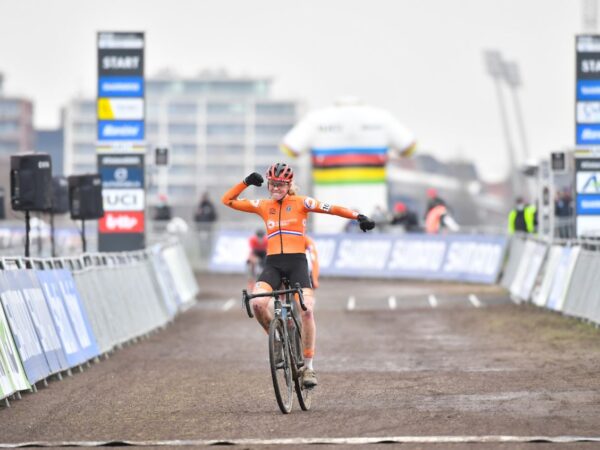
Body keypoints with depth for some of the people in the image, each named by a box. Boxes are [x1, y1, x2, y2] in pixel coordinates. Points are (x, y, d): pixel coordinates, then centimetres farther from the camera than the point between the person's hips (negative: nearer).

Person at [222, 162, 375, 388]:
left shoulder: (300, 203, 4)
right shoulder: (263, 206, 12)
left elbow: (331, 209, -6)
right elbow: (228, 201, 14)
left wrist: (359, 216, -19)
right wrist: (246, 182, 1)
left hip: (297, 262, -2)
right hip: (273, 263, 2)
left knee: (307, 310, -19)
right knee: (257, 303, -25)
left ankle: (308, 367, -8)